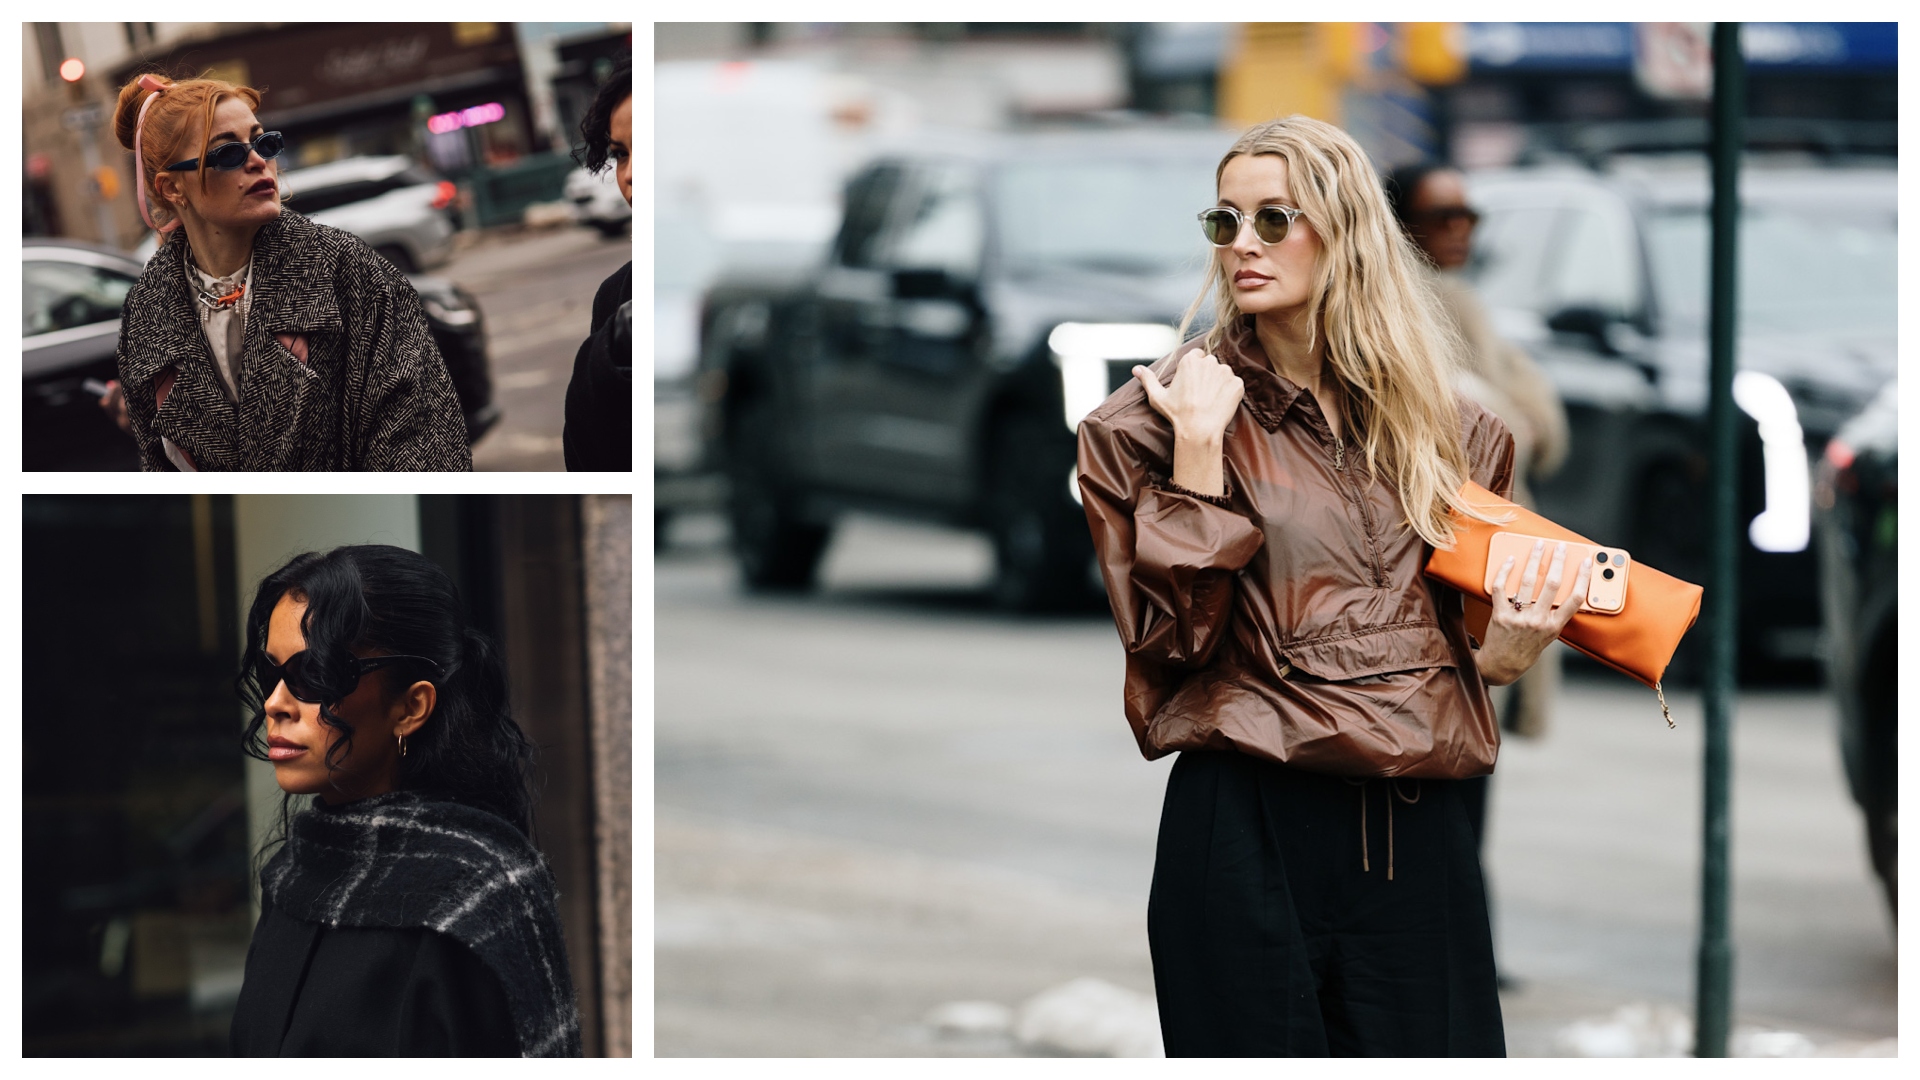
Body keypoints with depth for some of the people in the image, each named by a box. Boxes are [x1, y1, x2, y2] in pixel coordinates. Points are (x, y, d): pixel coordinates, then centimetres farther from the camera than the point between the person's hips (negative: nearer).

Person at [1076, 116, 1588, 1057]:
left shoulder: (1442, 427, 12)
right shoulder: (1154, 421, 0)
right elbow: (1172, 639, -9)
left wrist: (1505, 653, -1)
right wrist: (1199, 448, -14)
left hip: (1417, 833, 3)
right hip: (1251, 829, -3)